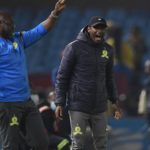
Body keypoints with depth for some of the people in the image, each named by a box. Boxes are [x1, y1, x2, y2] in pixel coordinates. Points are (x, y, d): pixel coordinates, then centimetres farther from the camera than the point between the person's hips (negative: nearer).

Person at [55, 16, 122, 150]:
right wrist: (60, 103, -8)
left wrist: (114, 101, 19)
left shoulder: (107, 50, 9)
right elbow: (62, 77, -5)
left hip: (99, 107, 5)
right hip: (78, 106, -5)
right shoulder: (74, 47, -7)